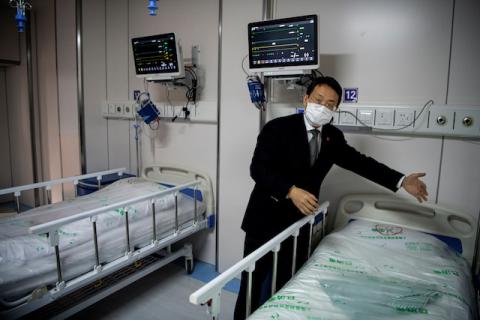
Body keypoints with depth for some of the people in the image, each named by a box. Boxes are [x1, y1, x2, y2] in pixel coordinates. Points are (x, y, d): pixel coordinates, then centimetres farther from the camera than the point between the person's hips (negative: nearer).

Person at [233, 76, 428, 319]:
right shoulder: (278, 128, -13)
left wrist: (401, 181, 3)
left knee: (289, 284, 13)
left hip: (298, 222, 5)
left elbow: (358, 161, 11)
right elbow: (258, 168, -20)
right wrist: (291, 191, -34)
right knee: (253, 281, 8)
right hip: (266, 219, -4)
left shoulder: (333, 137, 4)